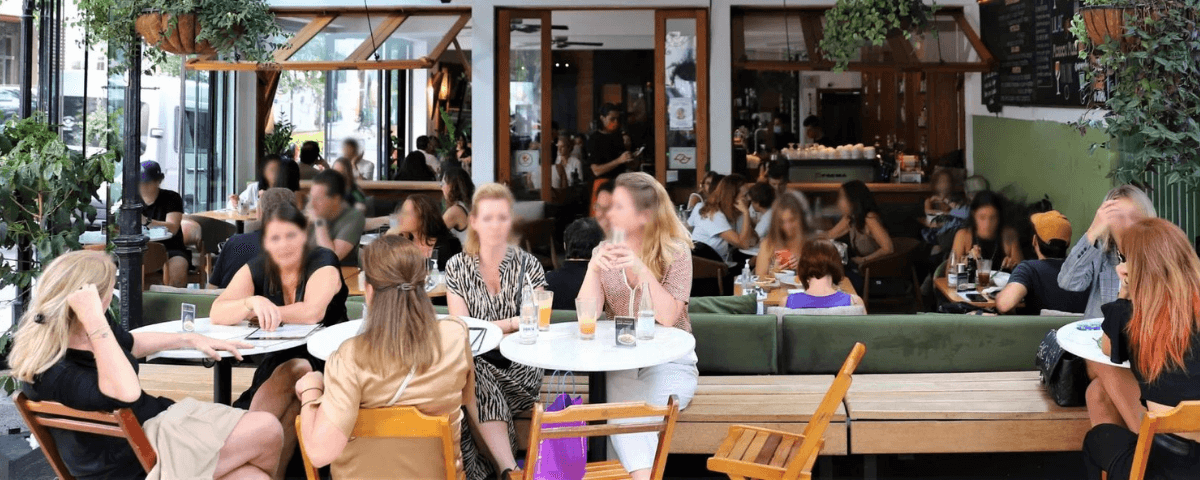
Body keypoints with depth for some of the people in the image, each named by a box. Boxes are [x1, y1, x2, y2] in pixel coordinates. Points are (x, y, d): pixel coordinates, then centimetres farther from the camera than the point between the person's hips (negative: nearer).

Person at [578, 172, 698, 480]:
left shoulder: (676, 253, -7)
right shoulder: (605, 251, 3)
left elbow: (667, 318, -16)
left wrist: (642, 270, -26)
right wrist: (593, 268, -21)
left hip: (670, 360, -2)